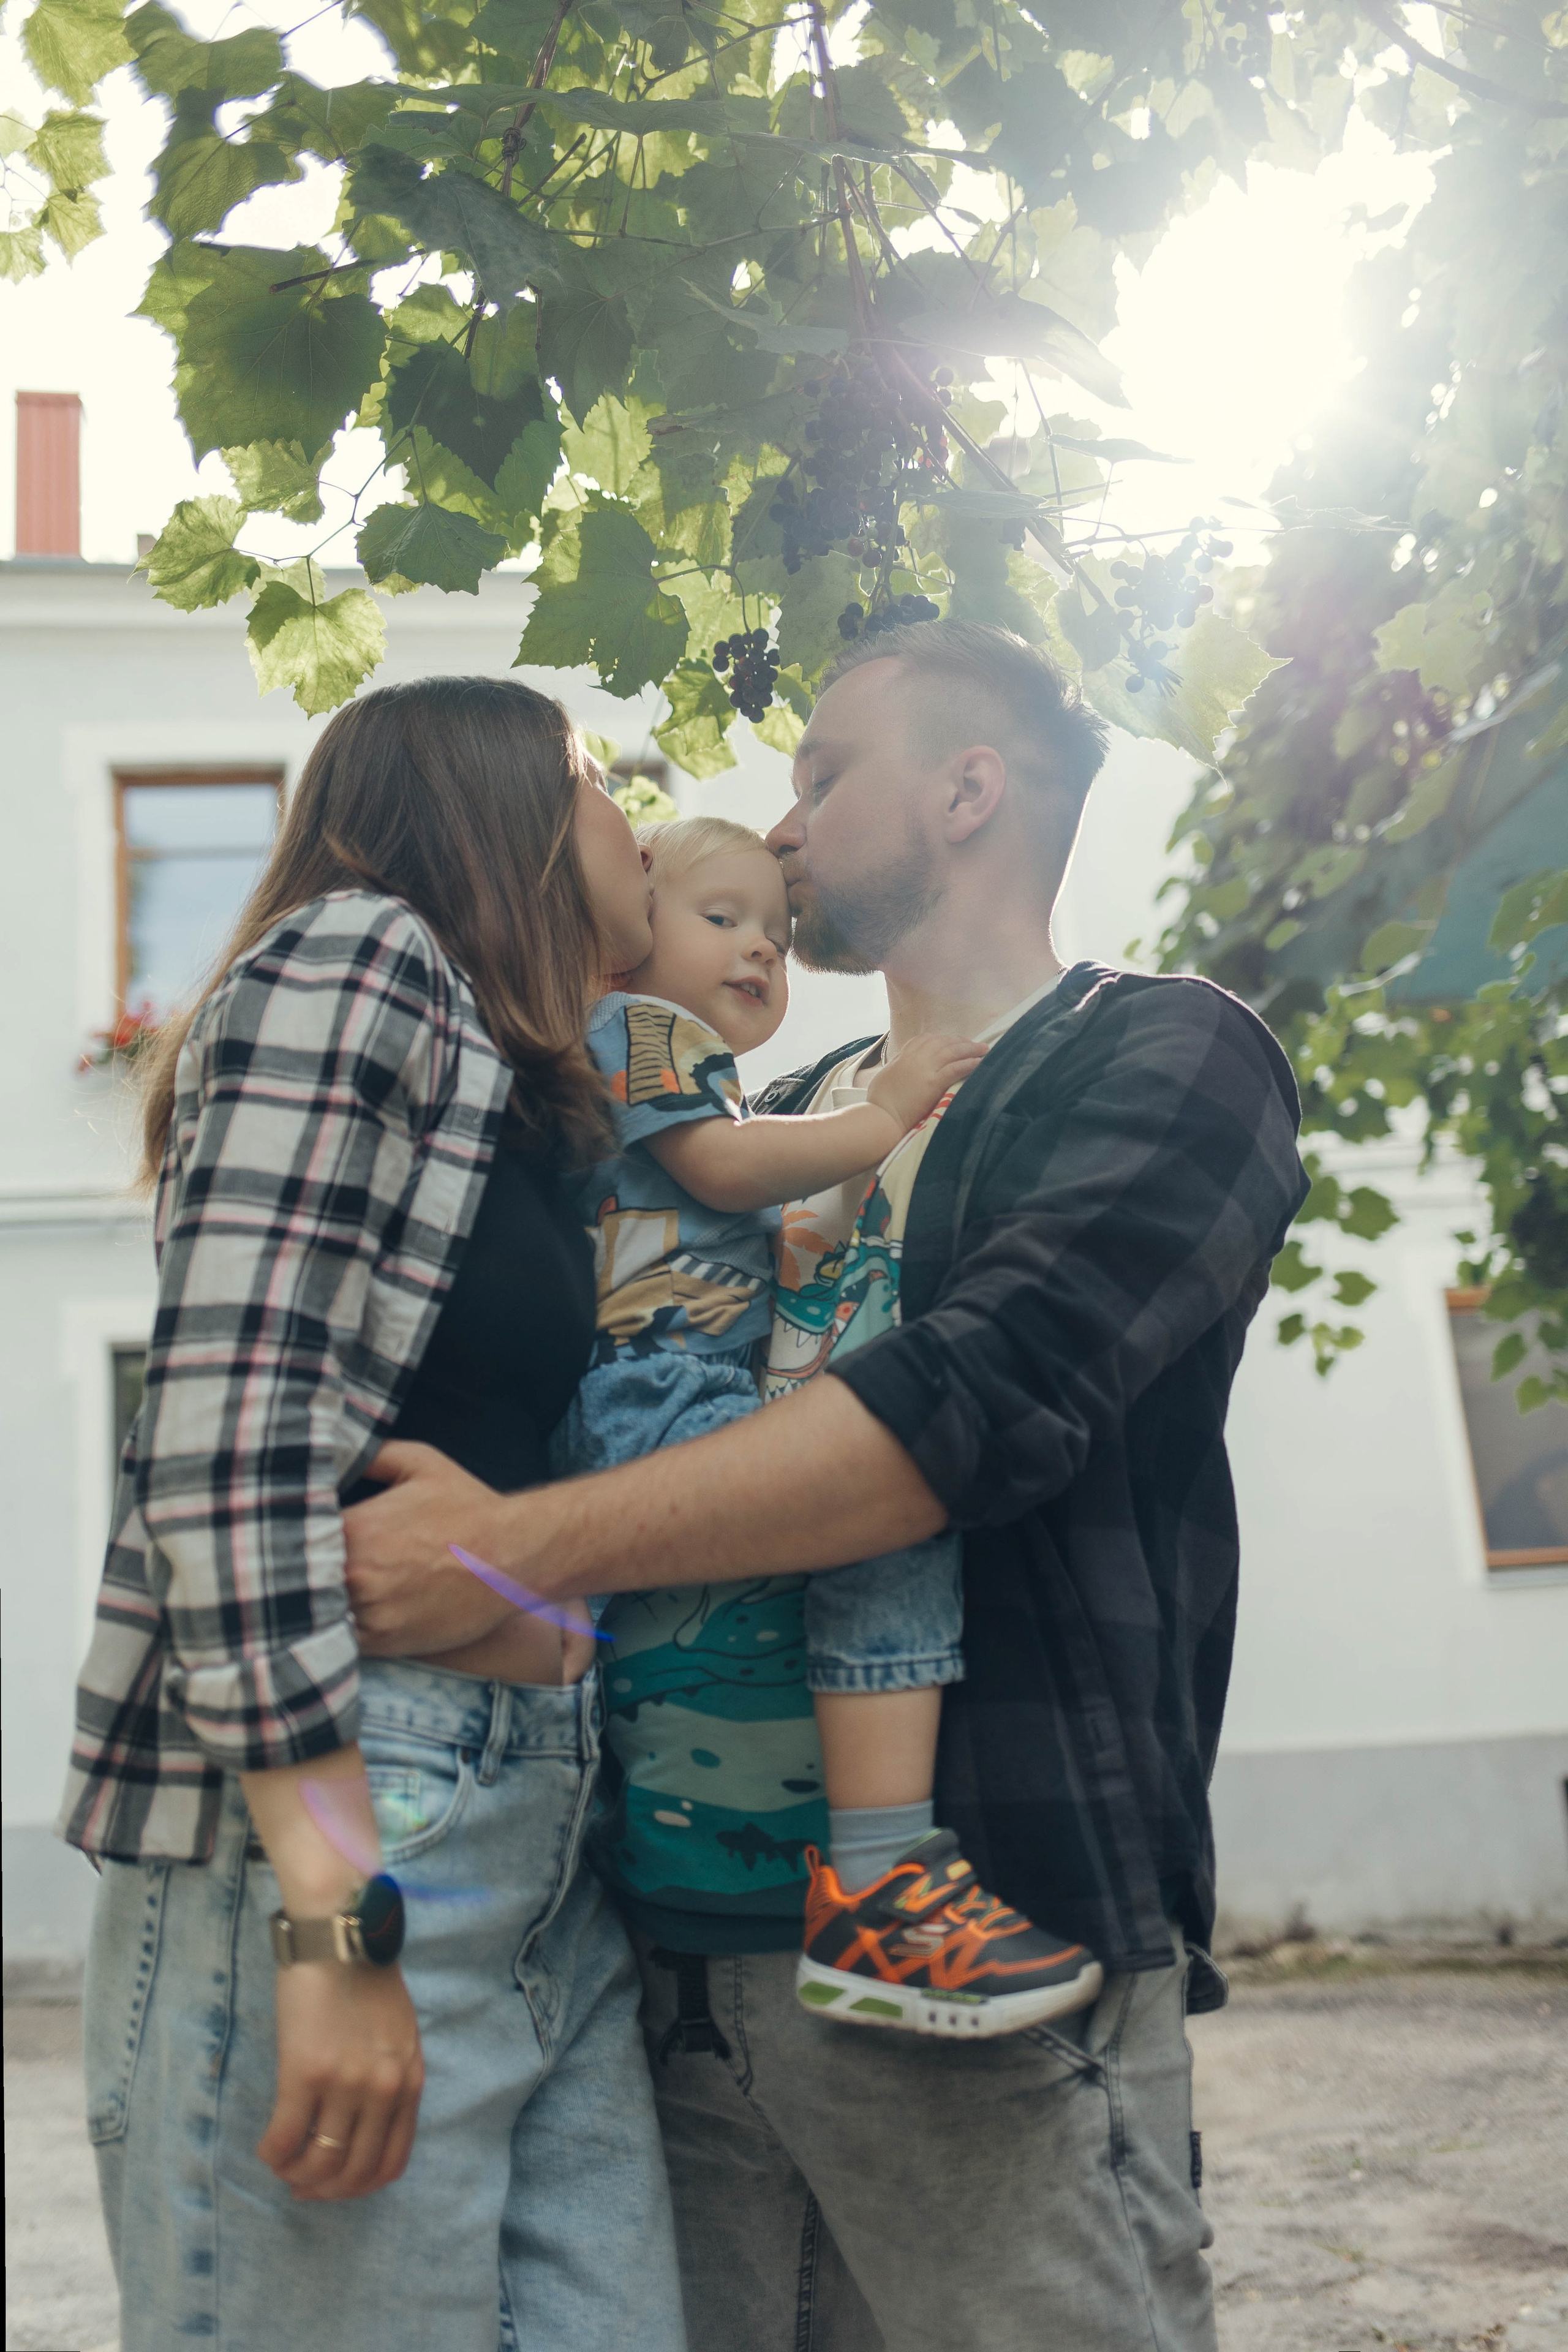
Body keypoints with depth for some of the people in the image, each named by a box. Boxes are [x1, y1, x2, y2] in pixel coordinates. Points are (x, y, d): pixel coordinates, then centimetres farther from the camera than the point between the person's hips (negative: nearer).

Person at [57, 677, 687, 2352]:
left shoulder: (530, 1105, 19)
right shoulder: (357, 954, -7)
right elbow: (231, 1430, -17)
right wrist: (334, 1916, -21)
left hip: (540, 1838, 9)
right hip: (332, 1831, -8)